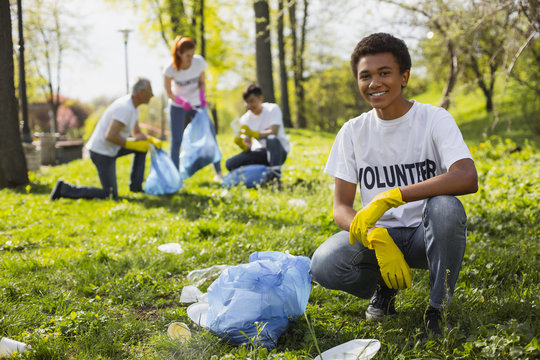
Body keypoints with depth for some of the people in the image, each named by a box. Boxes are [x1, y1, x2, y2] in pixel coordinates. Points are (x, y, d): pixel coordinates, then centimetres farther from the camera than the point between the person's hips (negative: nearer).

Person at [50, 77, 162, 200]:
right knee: (109, 194, -3)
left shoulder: (132, 106, 7)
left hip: (108, 149, 10)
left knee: (143, 145, 12)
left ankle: (136, 185, 16)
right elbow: (110, 136, -32)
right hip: (101, 153, -10)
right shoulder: (125, 108, -25)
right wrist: (132, 145, -21)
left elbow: (136, 133, 20)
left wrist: (152, 140, 2)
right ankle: (64, 189, -3)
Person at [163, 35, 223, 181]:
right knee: (176, 141, -4)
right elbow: (168, 92, -13)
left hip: (196, 104, 2)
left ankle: (219, 173, 13)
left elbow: (202, 82, -2)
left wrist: (202, 95, -22)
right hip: (177, 106, -2)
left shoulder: (199, 61, -17)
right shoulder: (170, 69, -23)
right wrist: (182, 102, -31)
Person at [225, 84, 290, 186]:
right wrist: (241, 144, -29)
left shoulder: (272, 109, -11)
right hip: (260, 152, 5)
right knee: (230, 164, -15)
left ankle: (276, 175, -34)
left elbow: (273, 132, -26)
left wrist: (254, 134, -41)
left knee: (272, 139, -40)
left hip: (279, 151, -4)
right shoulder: (245, 119, 0)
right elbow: (248, 146, -4)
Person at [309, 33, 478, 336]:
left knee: (446, 208, -36)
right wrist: (378, 238, -25)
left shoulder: (434, 119, -8)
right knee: (324, 266, -26)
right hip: (378, 233, 2)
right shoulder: (353, 131, 1)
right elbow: (341, 208, -3)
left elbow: (468, 178, -27)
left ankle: (438, 309, -13)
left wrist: (390, 197, -33)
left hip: (426, 234, -2)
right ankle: (384, 287, 8)